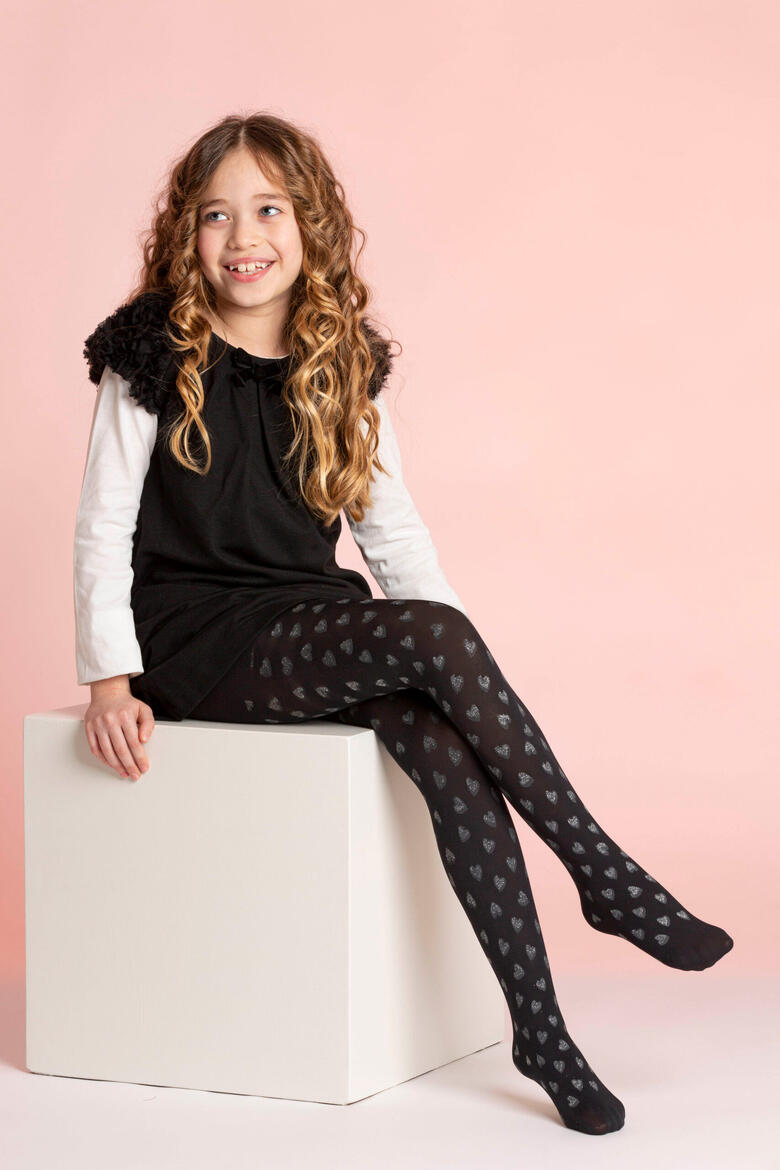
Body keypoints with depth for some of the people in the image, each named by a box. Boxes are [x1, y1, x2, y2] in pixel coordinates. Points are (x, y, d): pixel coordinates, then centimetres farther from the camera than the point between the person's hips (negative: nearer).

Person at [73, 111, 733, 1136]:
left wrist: (463, 669, 1)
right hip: (192, 639, -4)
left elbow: (391, 526, 13)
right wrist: (110, 678, -14)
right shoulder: (154, 358, -1)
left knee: (446, 746, -29)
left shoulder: (341, 368, 11)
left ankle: (541, 1030, -26)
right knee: (430, 633, -30)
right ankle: (607, 880, -20)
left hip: (308, 623, 4)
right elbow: (104, 526, -3)